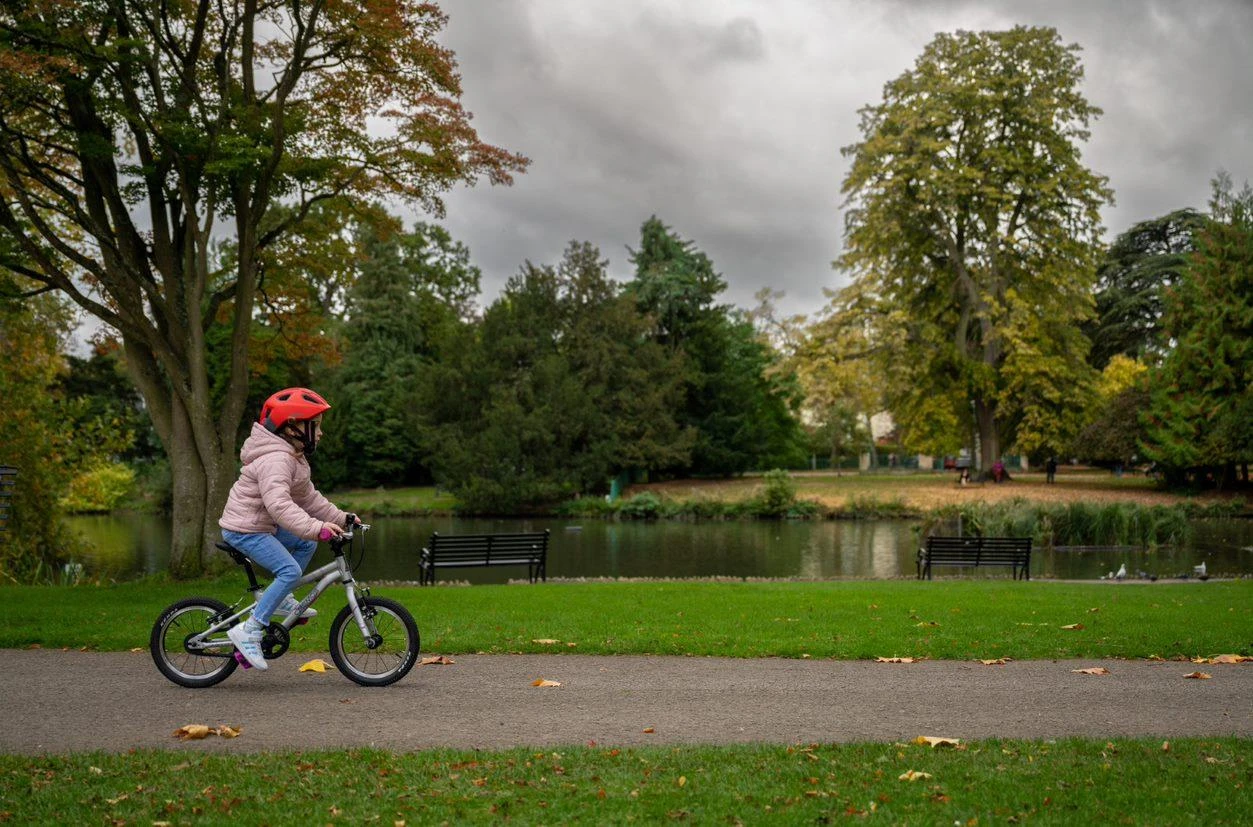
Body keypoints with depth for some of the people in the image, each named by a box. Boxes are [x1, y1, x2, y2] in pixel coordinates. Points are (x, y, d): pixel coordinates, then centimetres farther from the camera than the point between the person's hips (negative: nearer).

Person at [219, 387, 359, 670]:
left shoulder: (294, 457, 12)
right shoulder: (274, 459, -24)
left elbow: (307, 496, 17)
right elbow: (279, 504, -37)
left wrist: (340, 518, 11)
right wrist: (316, 527, -46)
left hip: (263, 525, 11)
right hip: (244, 530, -11)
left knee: (306, 544, 13)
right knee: (290, 571, -20)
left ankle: (280, 599, 17)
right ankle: (249, 630, -17)